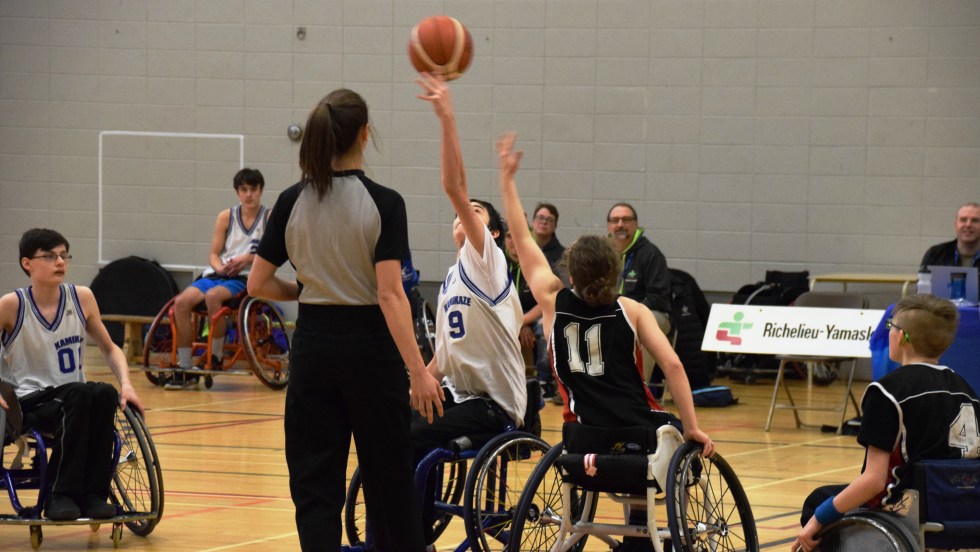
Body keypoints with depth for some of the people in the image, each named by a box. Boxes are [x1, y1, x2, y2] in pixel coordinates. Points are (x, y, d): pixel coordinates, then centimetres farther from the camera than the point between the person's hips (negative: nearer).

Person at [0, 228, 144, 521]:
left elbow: (110, 348, 15)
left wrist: (126, 385, -3)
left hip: (76, 401, 4)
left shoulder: (81, 298, 3)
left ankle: (94, 494, -25)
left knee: (105, 393, -30)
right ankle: (61, 495, -30)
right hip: (30, 404, -4)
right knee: (79, 394, -34)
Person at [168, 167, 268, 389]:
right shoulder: (226, 217, 12)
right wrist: (221, 268, -13)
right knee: (181, 301, -23)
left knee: (213, 296, -35)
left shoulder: (269, 218, 3)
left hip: (246, 279, -4)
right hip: (217, 275, 4)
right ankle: (184, 368, -18)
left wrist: (248, 258, -19)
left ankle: (216, 357, -20)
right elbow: (214, 254, 9)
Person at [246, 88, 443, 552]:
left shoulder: (292, 202, -1)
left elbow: (258, 283, 1)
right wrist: (417, 371, -18)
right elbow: (390, 294, -18)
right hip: (370, 346, -3)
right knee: (387, 480, 8)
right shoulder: (383, 204, -11)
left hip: (313, 346, 3)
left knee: (314, 481, 5)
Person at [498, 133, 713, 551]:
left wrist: (507, 177, 20)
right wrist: (691, 428, -4)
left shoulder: (554, 302, 4)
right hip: (642, 432, -2)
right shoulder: (631, 311, 1)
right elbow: (672, 366, -8)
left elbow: (522, 240, 14)